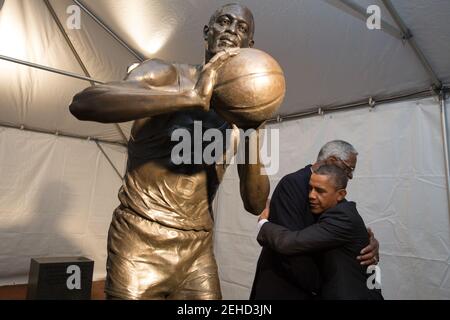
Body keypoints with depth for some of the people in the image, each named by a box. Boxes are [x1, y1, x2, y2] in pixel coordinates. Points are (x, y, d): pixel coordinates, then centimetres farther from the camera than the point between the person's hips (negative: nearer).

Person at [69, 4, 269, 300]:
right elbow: (83, 103, -22)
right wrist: (191, 96, -29)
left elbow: (255, 205, 2)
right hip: (141, 243, -3)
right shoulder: (166, 74, -2)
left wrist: (252, 138, -13)